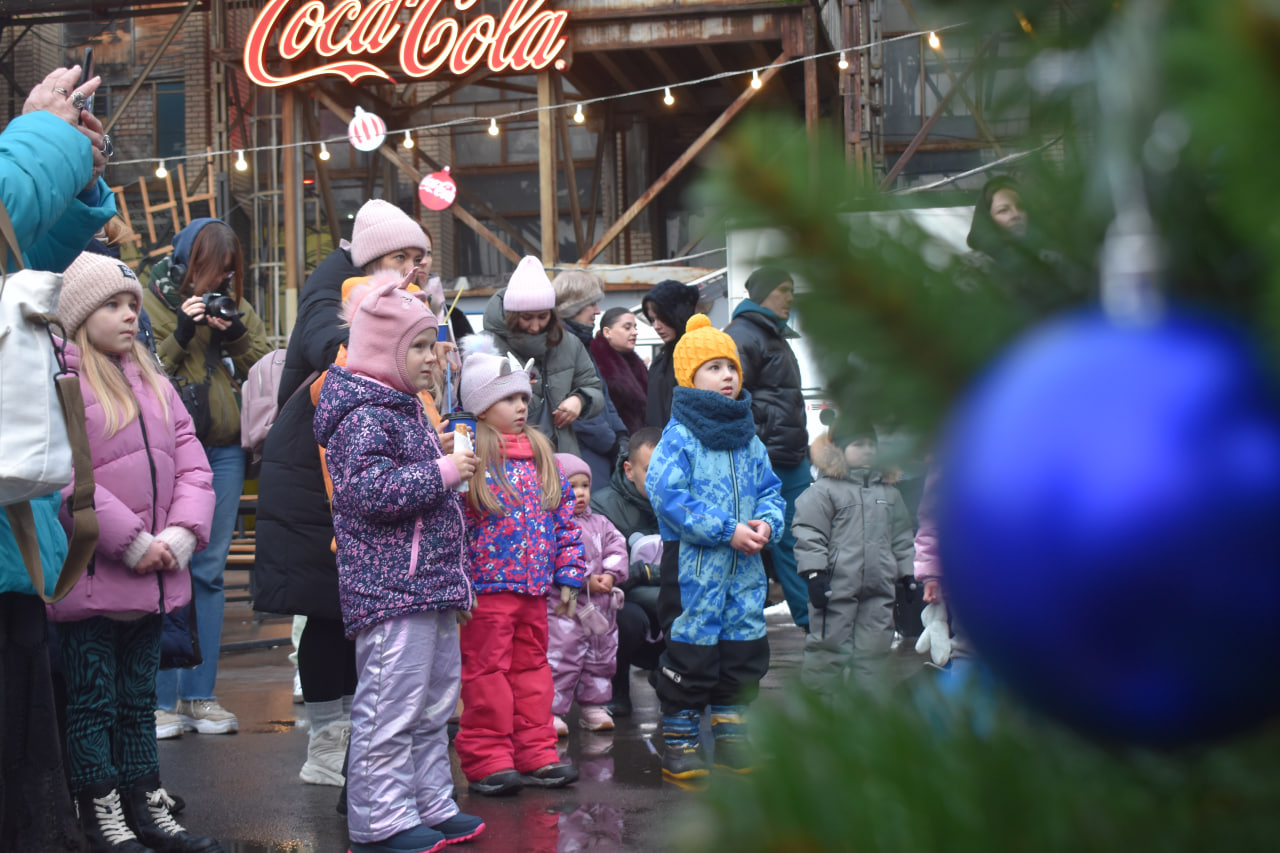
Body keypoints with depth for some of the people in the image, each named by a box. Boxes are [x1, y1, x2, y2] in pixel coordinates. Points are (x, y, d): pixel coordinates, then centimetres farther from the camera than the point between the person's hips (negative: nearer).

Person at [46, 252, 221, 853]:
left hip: (152, 578, 7)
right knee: (92, 703, 3)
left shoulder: (151, 381, 14)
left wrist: (181, 535, -6)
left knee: (139, 700, 17)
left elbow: (191, 462, 10)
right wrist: (134, 543, -18)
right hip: (90, 580, -7)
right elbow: (67, 480, -19)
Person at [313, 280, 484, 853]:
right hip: (390, 591, -10)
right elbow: (370, 490, -26)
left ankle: (431, 806, 26)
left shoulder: (407, 411, 19)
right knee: (390, 709, -6)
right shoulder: (363, 416, -13)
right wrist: (443, 472, -19)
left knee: (434, 705, 16)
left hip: (429, 590, 10)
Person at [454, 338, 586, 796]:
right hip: (486, 587, -6)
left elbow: (564, 518, 16)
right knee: (487, 670, -1)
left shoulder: (541, 454, 12)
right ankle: (487, 759, 6)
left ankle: (536, 754, 19)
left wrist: (568, 576, 12)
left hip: (534, 586, 6)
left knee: (532, 665, 12)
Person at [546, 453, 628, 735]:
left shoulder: (600, 523, 13)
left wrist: (611, 575, -10)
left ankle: (593, 705, 26)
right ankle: (552, 710, 0)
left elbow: (617, 549, 9)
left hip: (601, 606, 7)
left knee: (601, 658, 14)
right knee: (561, 659, -8)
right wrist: (586, 581, -18)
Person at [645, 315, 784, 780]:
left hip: (745, 565, 6)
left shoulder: (748, 439, 12)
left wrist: (765, 522, -6)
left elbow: (769, 489, 18)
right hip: (694, 563, -6)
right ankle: (679, 742, 10)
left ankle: (731, 740, 23)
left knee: (744, 648, 10)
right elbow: (668, 496, -19)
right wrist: (727, 531, -20)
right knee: (690, 648, -2)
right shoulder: (679, 436, -10)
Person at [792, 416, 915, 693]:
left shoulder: (889, 493, 16)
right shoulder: (822, 491, -2)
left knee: (873, 650, 8)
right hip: (836, 587, -5)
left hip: (878, 590, 5)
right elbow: (809, 537, -7)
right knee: (828, 649, -3)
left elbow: (902, 539, 21)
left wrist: (907, 577, 17)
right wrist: (814, 574, -15)